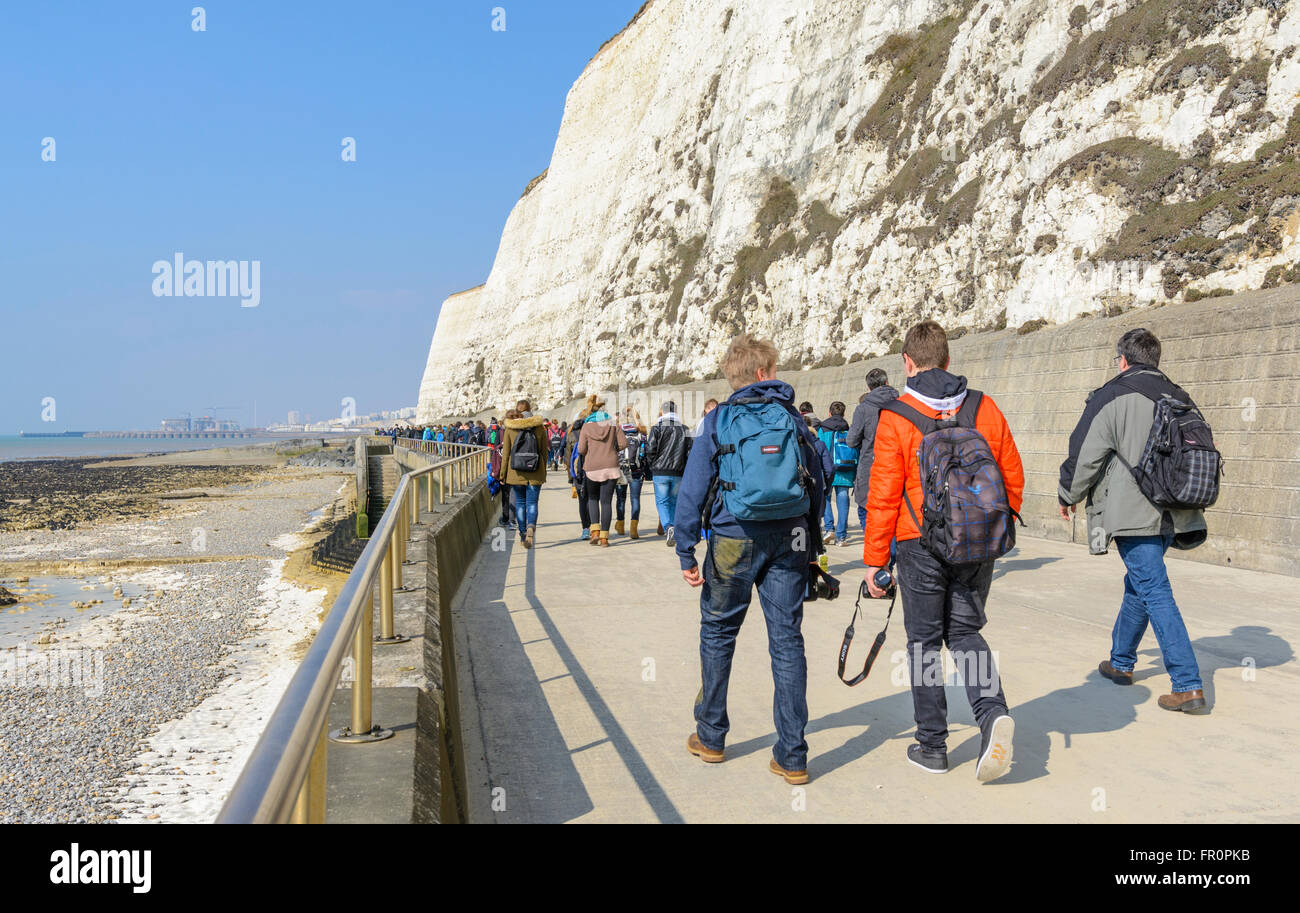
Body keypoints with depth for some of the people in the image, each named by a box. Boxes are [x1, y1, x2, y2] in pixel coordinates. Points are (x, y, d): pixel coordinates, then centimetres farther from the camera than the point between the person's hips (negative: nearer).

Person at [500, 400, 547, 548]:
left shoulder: (510, 427, -2)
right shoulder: (539, 427, 0)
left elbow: (506, 452, 0)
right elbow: (544, 451, 3)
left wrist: (503, 474, 6)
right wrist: (543, 472, 12)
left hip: (516, 472, 0)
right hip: (535, 474, 0)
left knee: (519, 503, 11)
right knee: (532, 502, 3)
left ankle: (523, 534, 14)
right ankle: (531, 526, -22)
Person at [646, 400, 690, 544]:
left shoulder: (657, 428, -4)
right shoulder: (684, 429, 8)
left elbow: (651, 450, -10)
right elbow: (689, 451, 6)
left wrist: (652, 464, 6)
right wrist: (683, 468, 14)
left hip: (660, 472, -3)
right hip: (678, 473, 3)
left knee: (662, 501, 1)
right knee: (674, 502, 14)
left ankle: (668, 526, -22)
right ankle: (672, 534, 16)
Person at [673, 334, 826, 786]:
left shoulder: (718, 420, -2)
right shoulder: (793, 418, 6)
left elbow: (693, 488, -7)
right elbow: (817, 486, 9)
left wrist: (686, 551, -4)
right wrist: (811, 541, 17)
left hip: (735, 540, -2)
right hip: (789, 540, 2)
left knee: (717, 634, 14)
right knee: (787, 640, 4)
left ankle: (710, 736, 23)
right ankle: (792, 756, 6)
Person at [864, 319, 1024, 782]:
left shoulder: (895, 417, -8)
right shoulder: (984, 407, 3)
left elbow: (883, 496, -10)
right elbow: (1013, 476, 7)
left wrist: (875, 560, -2)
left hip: (922, 545, -3)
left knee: (924, 640, 10)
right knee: (965, 632, 18)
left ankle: (932, 745, 18)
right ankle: (993, 710, -5)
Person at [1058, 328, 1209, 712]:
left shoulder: (1113, 396, -8)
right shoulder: (1179, 398, 14)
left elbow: (1084, 454, -8)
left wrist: (1068, 496, 9)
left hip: (1134, 515, -8)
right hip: (1171, 516, 8)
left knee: (1156, 594, -7)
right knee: (1138, 585, 22)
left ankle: (1188, 686, -11)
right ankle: (1121, 662, 37)